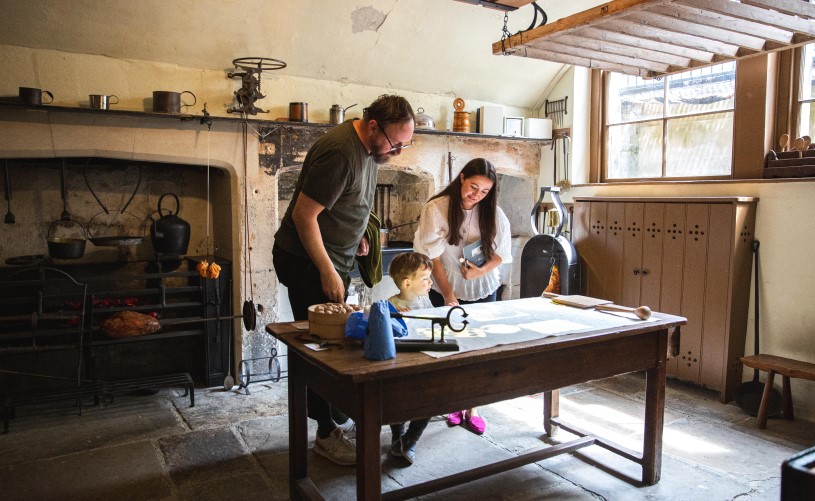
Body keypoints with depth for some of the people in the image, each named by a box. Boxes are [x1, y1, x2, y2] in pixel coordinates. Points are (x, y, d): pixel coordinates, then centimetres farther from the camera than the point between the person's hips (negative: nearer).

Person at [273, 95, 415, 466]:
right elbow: (303, 215, -25)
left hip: (335, 257, 9)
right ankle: (327, 434, 11)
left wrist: (358, 233, 8)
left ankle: (332, 412, 28)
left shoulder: (370, 147, 4)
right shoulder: (340, 153, -26)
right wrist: (328, 272, -22)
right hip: (307, 260, -9)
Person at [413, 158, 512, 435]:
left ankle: (471, 407, 17)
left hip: (482, 288, 2)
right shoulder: (436, 209, -16)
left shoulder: (493, 213, -8)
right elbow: (434, 258, -13)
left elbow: (501, 253, 0)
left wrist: (482, 270, -20)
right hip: (446, 289, -2)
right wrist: (449, 296, -14)